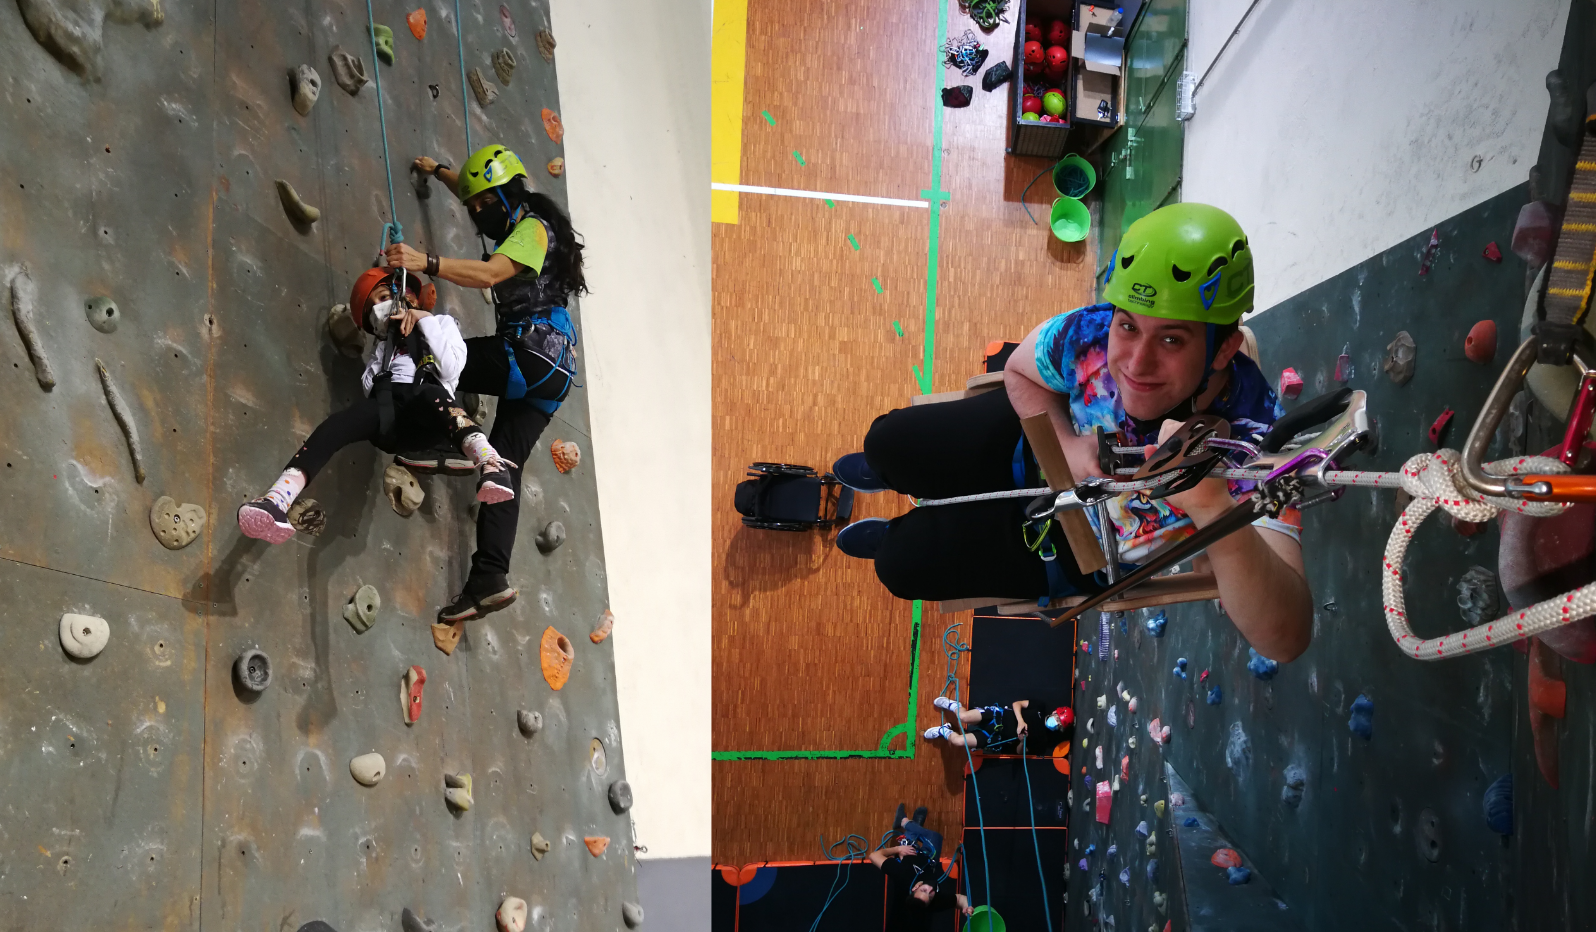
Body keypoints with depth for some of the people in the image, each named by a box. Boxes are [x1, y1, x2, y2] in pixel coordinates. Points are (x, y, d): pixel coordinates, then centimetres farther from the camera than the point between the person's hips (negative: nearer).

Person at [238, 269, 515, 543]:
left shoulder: (441, 323, 26)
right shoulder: (378, 345, 36)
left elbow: (450, 370, 4)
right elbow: (369, 386, 15)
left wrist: (425, 320, 8)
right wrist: (387, 340, 13)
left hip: (430, 420, -3)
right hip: (388, 414, 3)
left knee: (428, 394, -38)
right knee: (353, 414, -30)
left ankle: (491, 466, -64)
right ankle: (278, 501, -50)